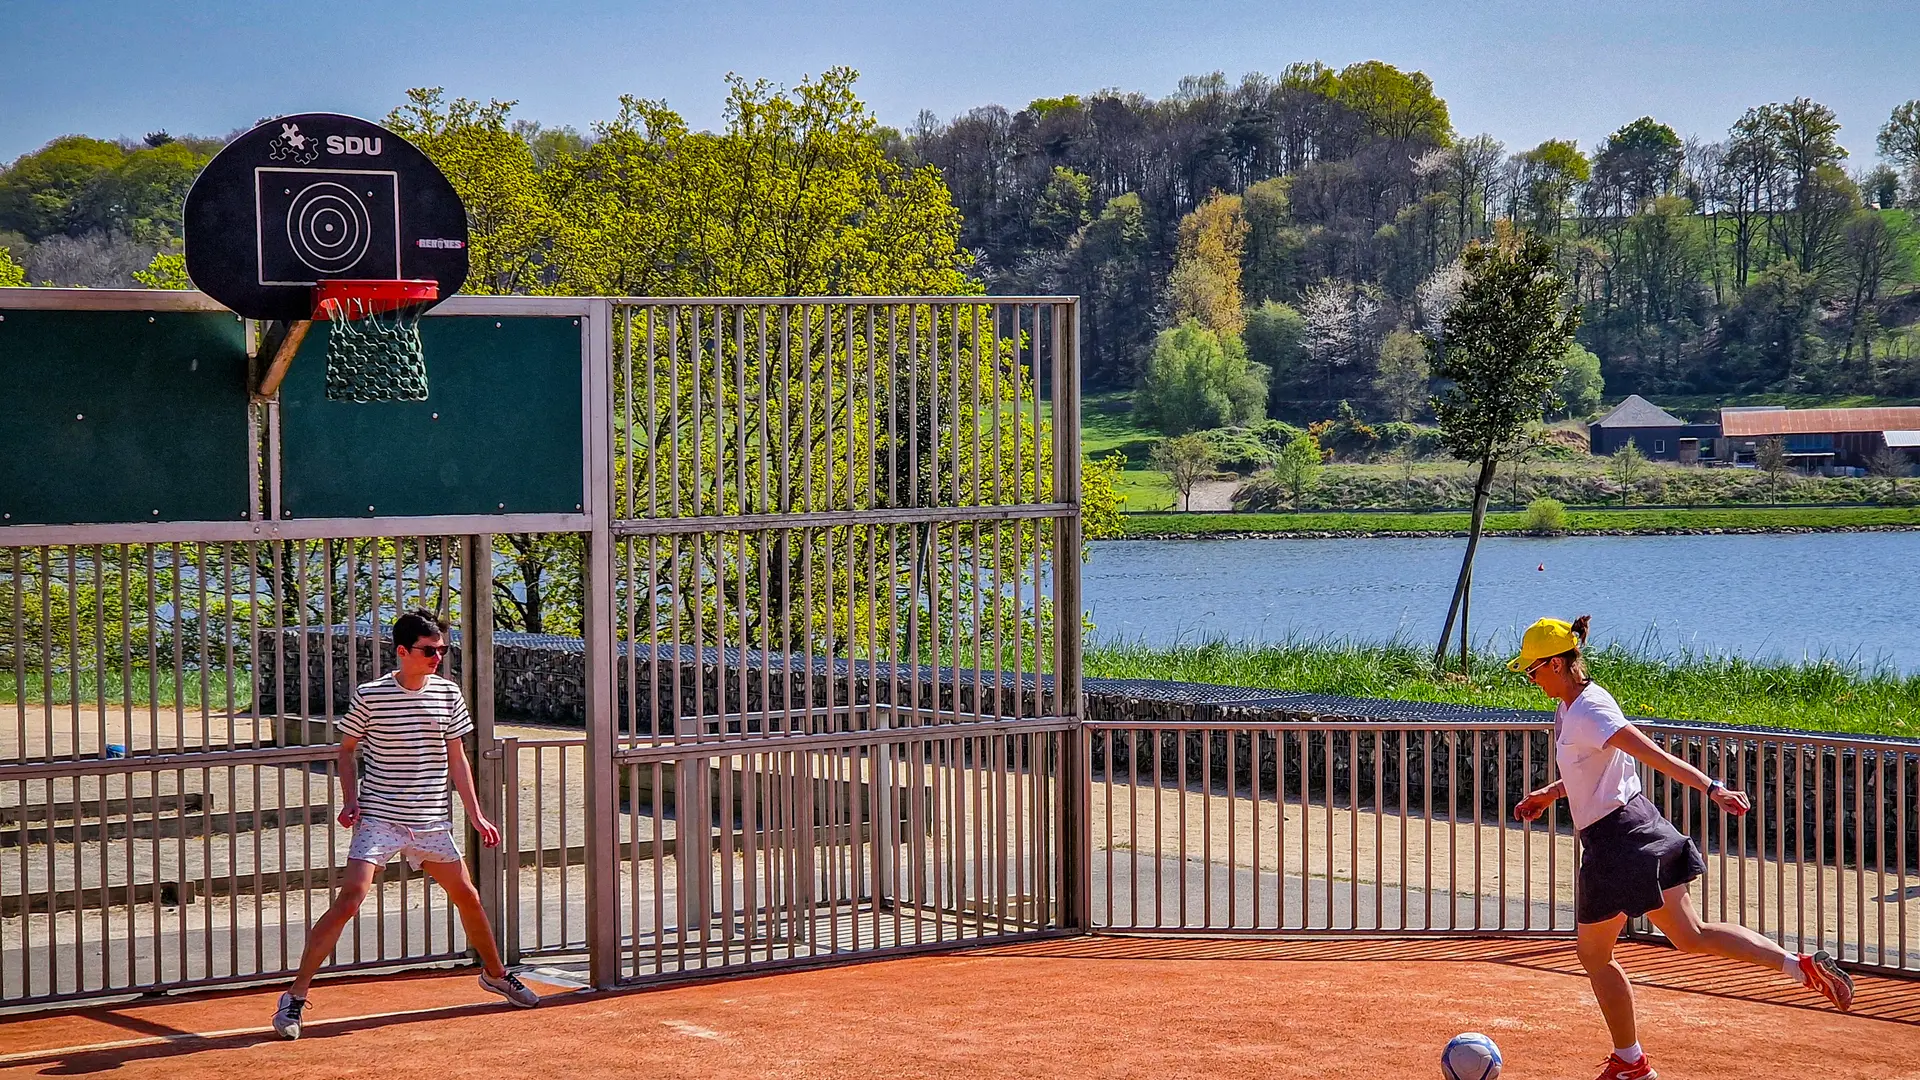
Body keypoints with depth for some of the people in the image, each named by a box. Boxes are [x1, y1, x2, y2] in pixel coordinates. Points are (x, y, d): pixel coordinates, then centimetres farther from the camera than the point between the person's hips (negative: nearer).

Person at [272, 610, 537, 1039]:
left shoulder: (448, 694, 3)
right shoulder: (370, 695, -7)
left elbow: (456, 758, 9)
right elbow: (347, 749, 6)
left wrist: (476, 815, 5)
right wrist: (350, 801, -7)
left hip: (431, 822, 4)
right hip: (378, 818, -4)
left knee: (467, 896, 14)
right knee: (349, 899, -18)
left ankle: (495, 974, 39)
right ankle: (295, 997, -14)